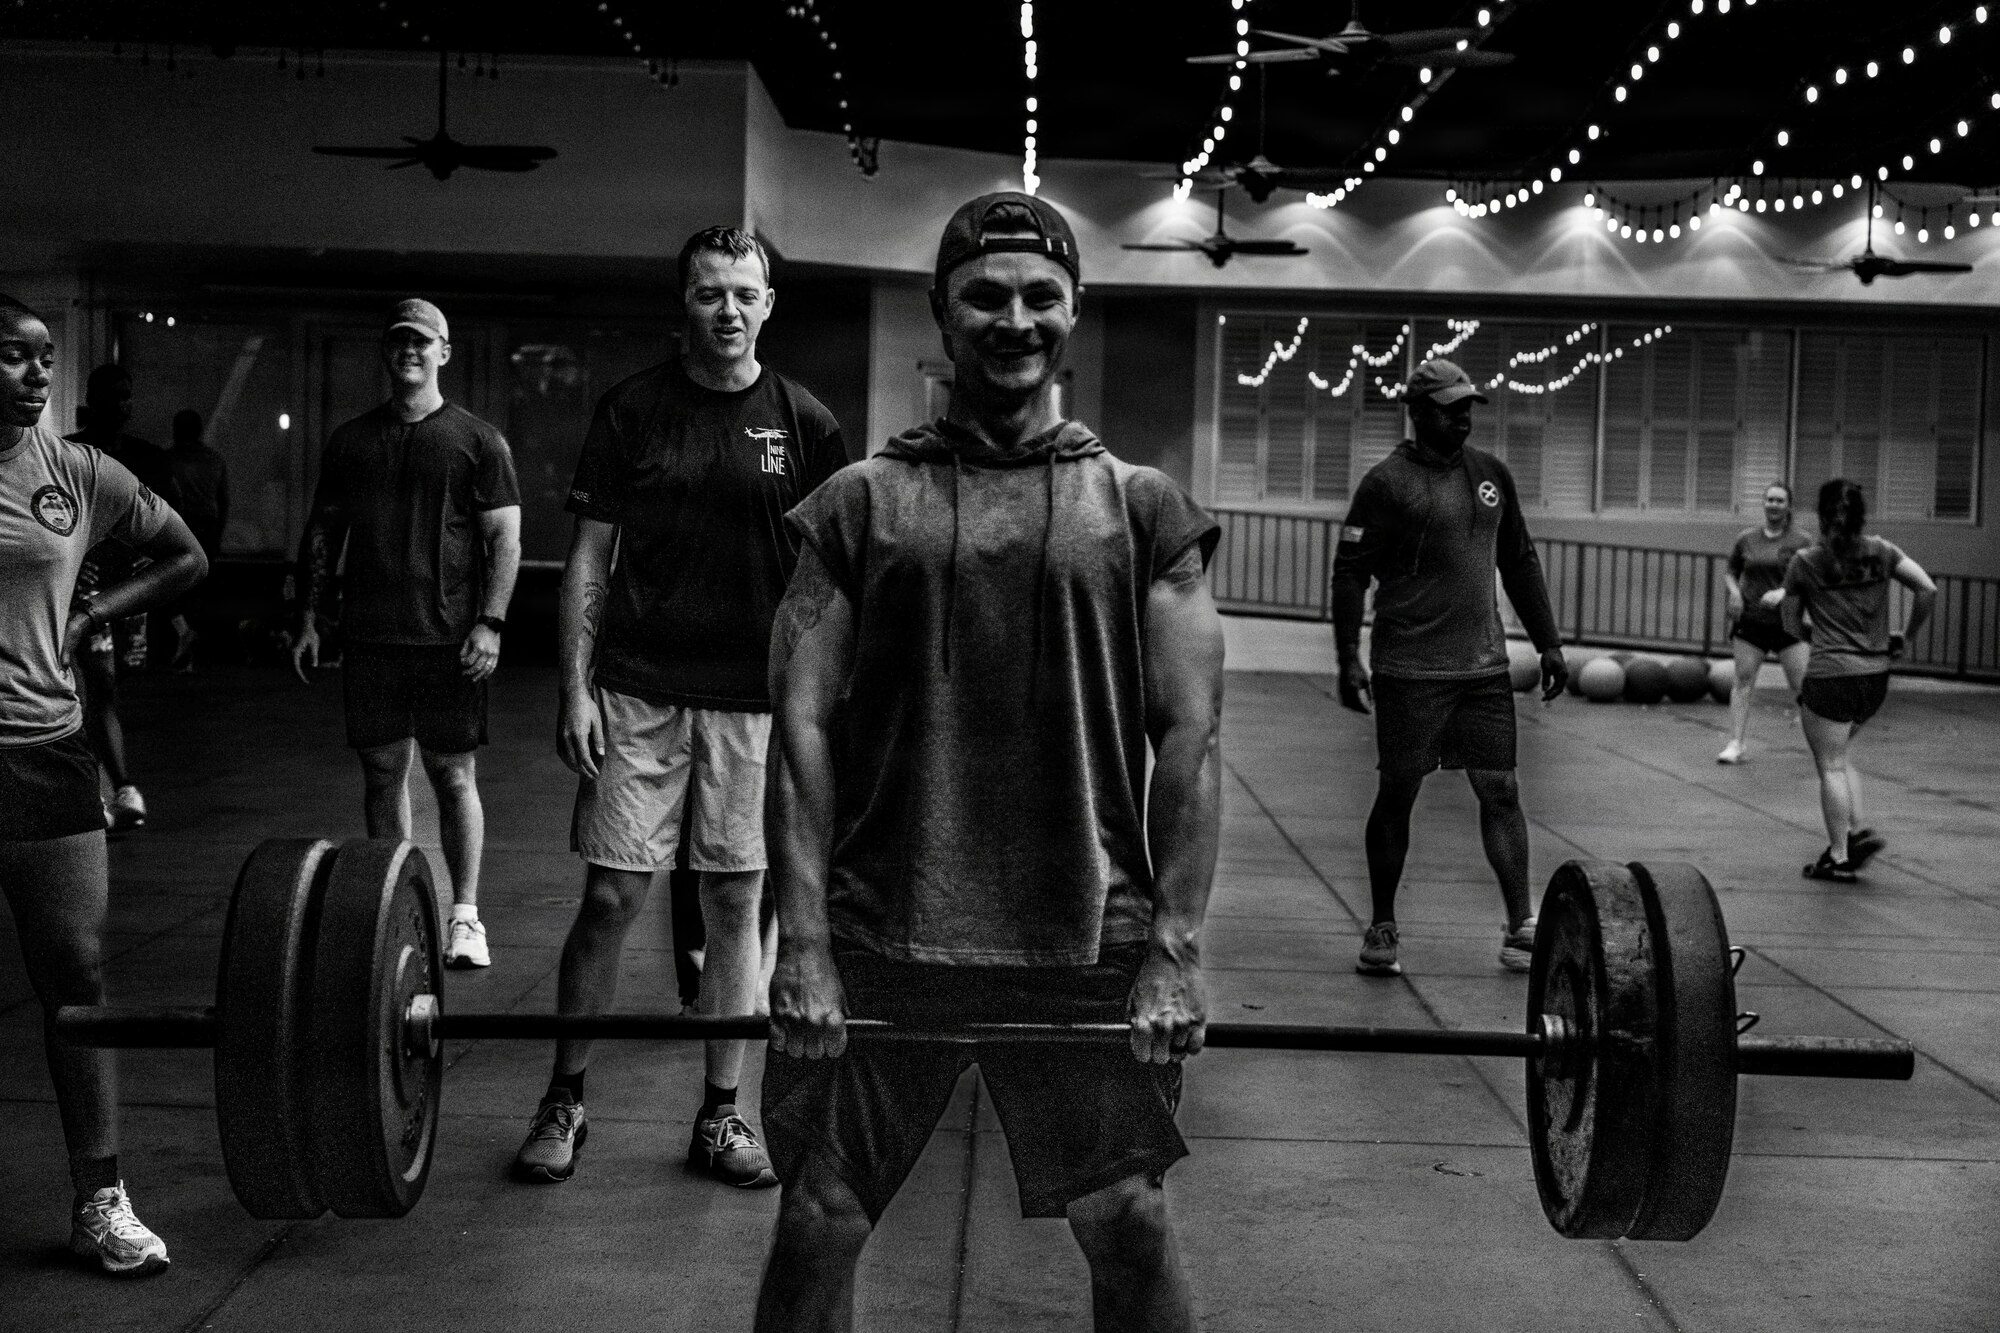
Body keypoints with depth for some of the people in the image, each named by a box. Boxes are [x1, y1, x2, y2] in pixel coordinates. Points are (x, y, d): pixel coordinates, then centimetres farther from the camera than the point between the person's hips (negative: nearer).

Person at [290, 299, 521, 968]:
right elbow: (322, 531, 17)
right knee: (382, 771, 7)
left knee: (453, 775, -1)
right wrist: (307, 618, 9)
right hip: (368, 636, 3)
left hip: (448, 637, -3)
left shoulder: (478, 441, 3)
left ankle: (464, 916, 6)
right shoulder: (350, 440, 13)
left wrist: (489, 623, -11)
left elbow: (504, 537, -1)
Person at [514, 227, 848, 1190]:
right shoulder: (631, 411, 2)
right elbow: (590, 557, 3)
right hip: (637, 692, 0)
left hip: (754, 701, 1)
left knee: (735, 902, 5)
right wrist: (577, 689, -4)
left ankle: (720, 1115, 16)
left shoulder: (804, 423, 3)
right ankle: (564, 1101, 15)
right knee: (610, 896, 0)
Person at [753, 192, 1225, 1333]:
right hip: (880, 939, 0)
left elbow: (1191, 734, 1)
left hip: (1089, 943, 0)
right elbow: (804, 727, 0)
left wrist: (1176, 951, -6)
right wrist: (805, 946, -7)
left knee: (1129, 1222, 6)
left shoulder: (1144, 509, 5)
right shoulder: (862, 504, 5)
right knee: (817, 1224, 6)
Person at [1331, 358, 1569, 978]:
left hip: (1485, 668, 5)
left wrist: (1548, 641, 15)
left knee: (1500, 791, 2)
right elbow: (1349, 573, -7)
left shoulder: (1491, 473, 12)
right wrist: (1349, 660, -14)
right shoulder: (1386, 483, -5)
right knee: (1397, 793, 2)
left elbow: (1521, 563, 19)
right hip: (1409, 671, -5)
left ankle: (1521, 929, 6)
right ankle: (1382, 930, 13)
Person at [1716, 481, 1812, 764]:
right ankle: (1736, 744, 2)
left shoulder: (1801, 541, -2)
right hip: (1750, 621, 2)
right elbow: (1729, 572, 17)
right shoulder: (1746, 539, 6)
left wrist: (1783, 593, -22)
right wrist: (1734, 591, -3)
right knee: (1743, 680, -1)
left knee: (1801, 684, -2)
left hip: (1786, 623, -2)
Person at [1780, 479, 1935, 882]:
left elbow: (1792, 626, 3)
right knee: (1836, 756, 23)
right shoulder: (1881, 552, 3)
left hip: (1830, 675, -5)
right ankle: (1858, 831, 12)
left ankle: (1839, 859, 7)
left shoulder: (1804, 563, -5)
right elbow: (1928, 589, -3)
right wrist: (1905, 637, 8)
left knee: (1830, 765, 4)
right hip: (1876, 676, 5)